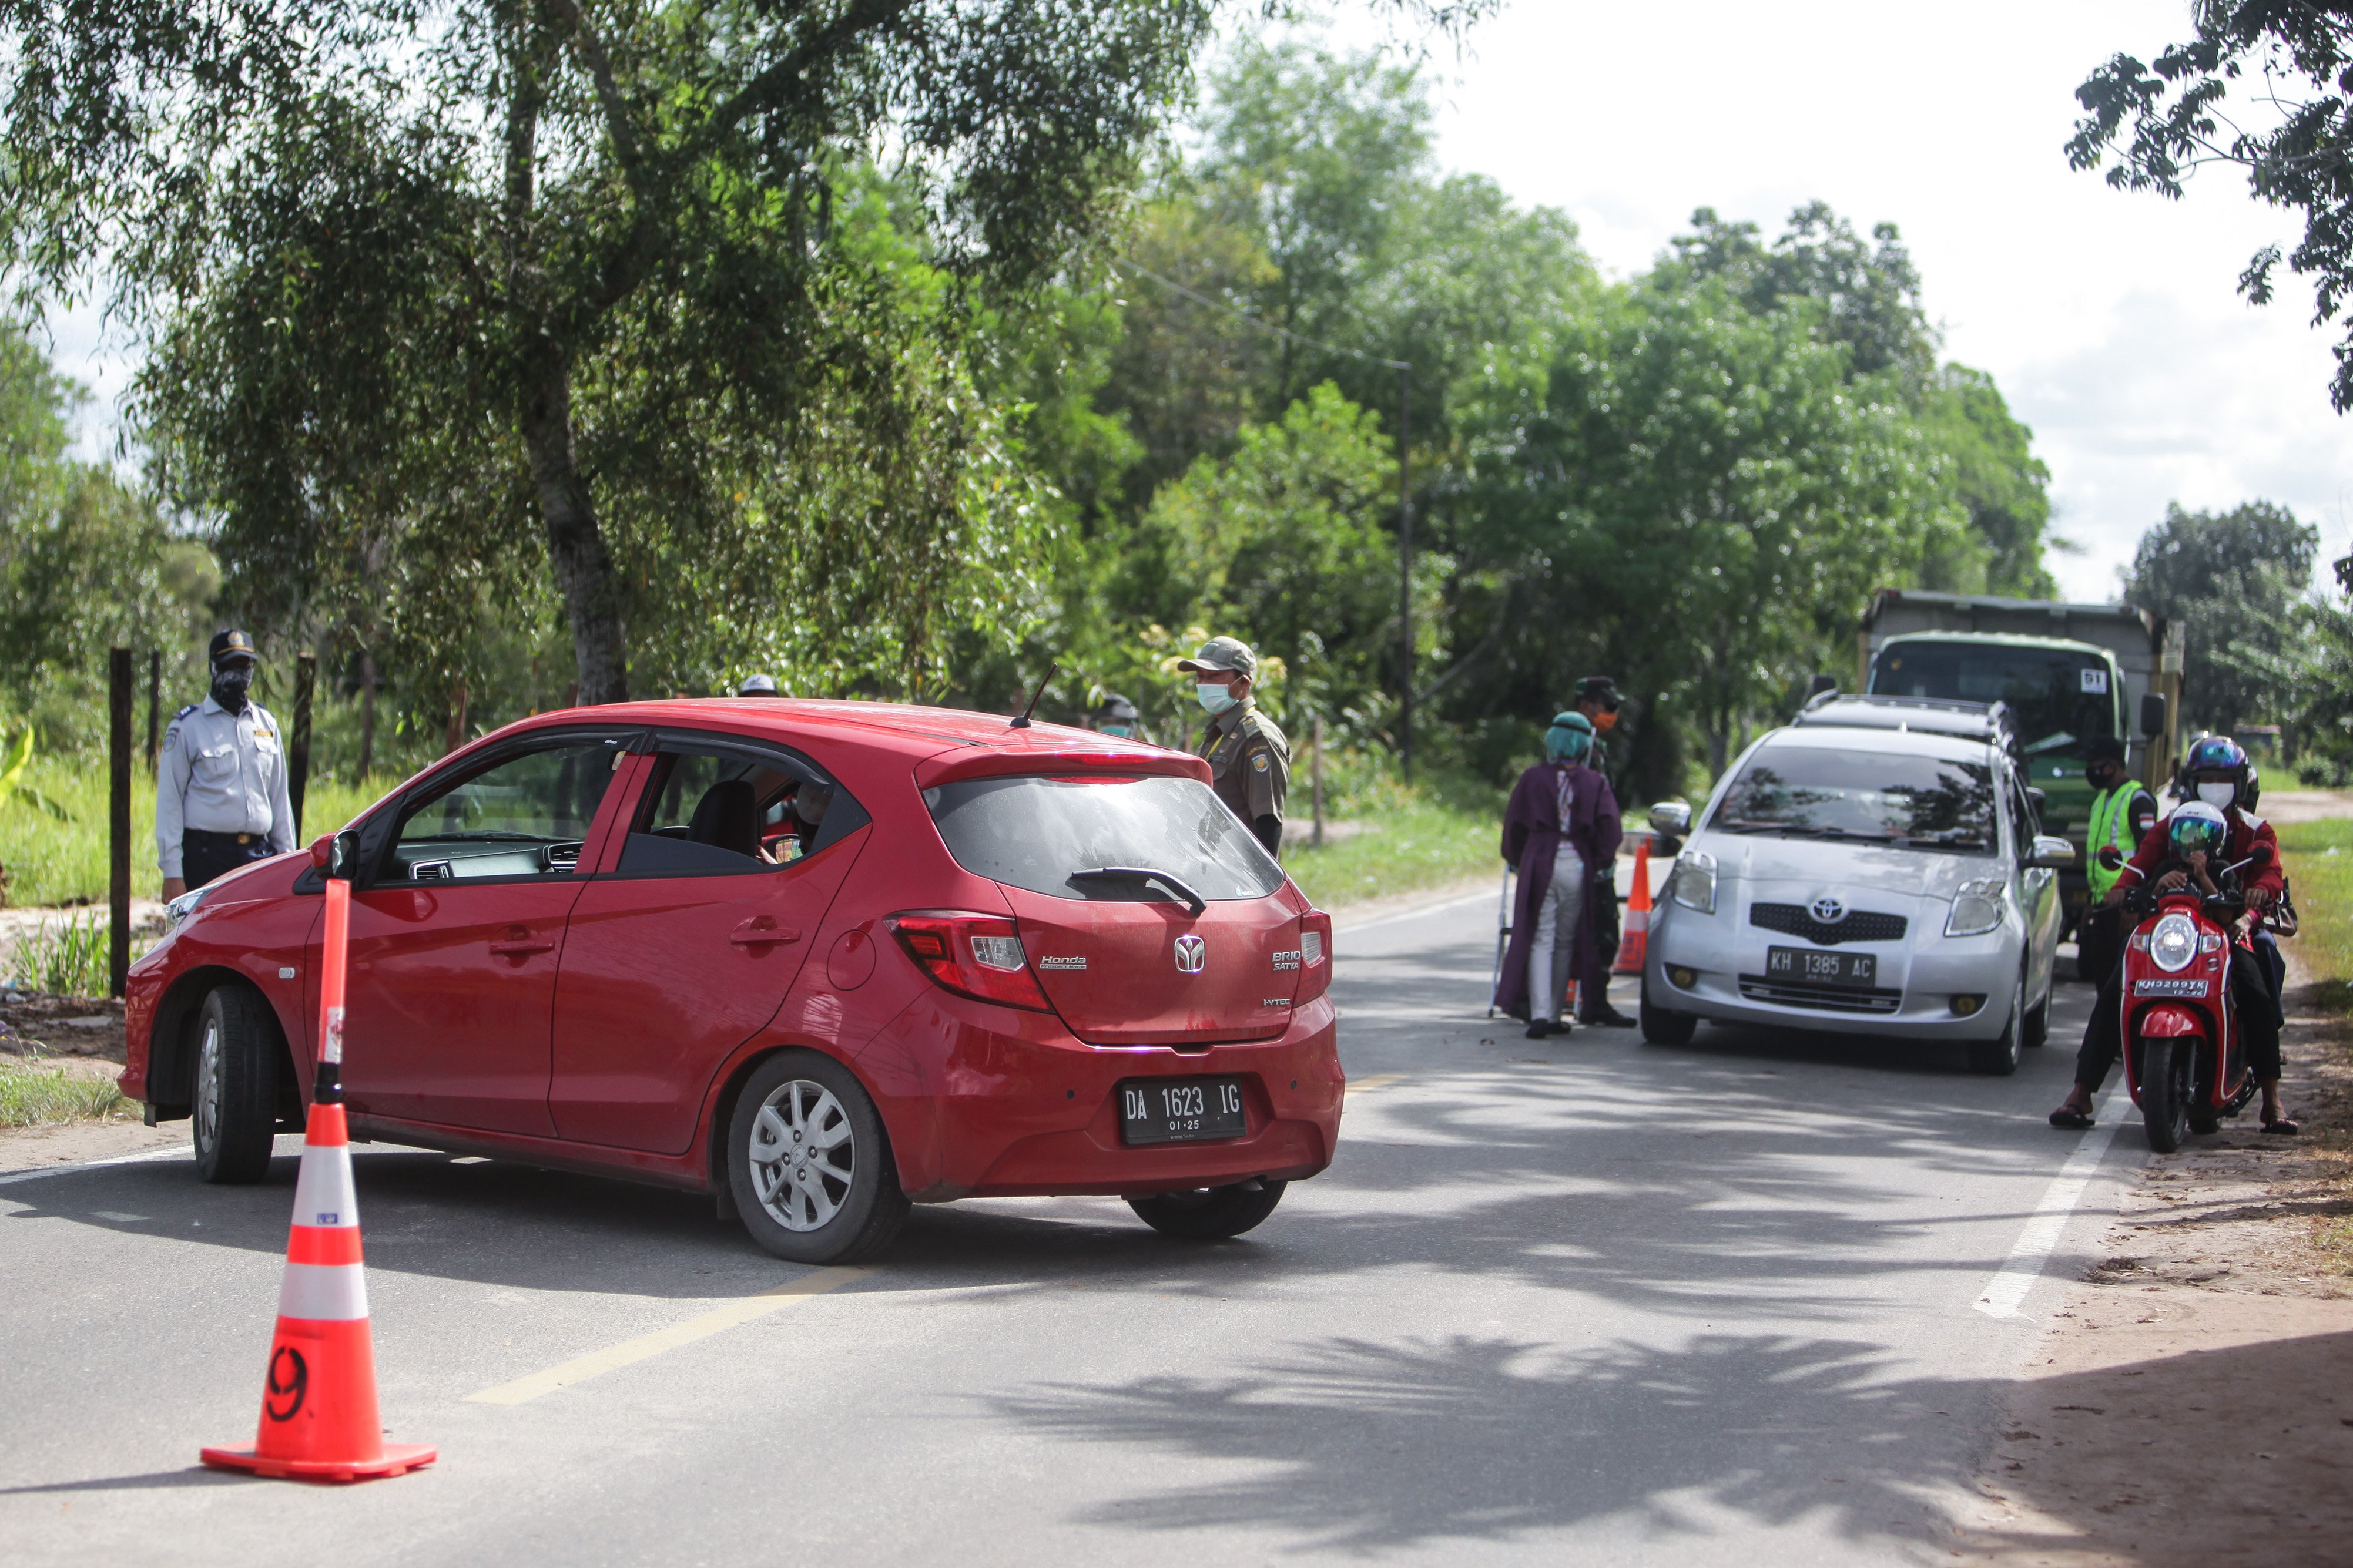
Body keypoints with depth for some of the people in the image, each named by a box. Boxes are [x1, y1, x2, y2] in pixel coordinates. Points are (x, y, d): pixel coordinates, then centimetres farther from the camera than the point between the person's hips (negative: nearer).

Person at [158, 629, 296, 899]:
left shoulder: (266, 724, 17)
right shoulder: (188, 726, 2)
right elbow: (168, 801, -1)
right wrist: (172, 871, -7)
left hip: (259, 855, 4)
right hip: (207, 854, -4)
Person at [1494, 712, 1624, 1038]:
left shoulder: (1532, 779, 5)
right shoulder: (1595, 784, 3)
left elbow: (1514, 824, 7)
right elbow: (1609, 826, -6)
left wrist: (1518, 861, 20)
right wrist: (1601, 866, 3)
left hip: (1539, 865, 0)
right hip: (1577, 865, 1)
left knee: (1540, 941, -1)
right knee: (1565, 943, 12)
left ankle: (1539, 1013, -17)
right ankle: (1554, 1015, 16)